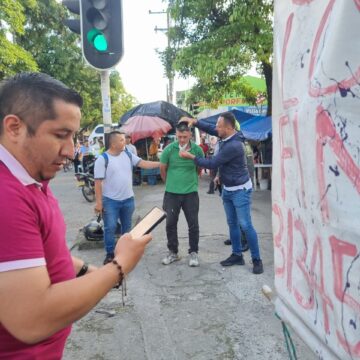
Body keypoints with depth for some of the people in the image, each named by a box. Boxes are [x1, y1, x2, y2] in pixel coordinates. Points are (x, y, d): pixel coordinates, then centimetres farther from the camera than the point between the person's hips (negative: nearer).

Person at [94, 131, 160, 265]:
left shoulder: (127, 154, 2)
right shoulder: (103, 159, -13)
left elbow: (143, 164, -1)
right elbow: (98, 182, -12)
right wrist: (99, 202, -14)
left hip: (128, 199, 5)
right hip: (110, 200, -5)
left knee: (127, 227, 16)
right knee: (110, 228, 0)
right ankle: (110, 254, 15)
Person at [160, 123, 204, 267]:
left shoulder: (197, 150, -7)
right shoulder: (169, 149, -9)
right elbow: (162, 169, 6)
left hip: (191, 193, 0)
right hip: (172, 193, 1)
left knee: (193, 224, 5)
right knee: (171, 223, 8)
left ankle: (193, 253, 20)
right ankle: (173, 252, 24)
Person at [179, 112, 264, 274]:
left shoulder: (234, 146, -29)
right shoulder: (226, 136, -2)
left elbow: (212, 163, -23)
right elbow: (210, 128, 14)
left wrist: (190, 156, -14)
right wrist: (193, 121, -2)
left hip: (240, 190, -9)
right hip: (227, 189, 9)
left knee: (246, 225, -5)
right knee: (232, 224, 14)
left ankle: (256, 260, 6)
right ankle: (237, 255, 25)